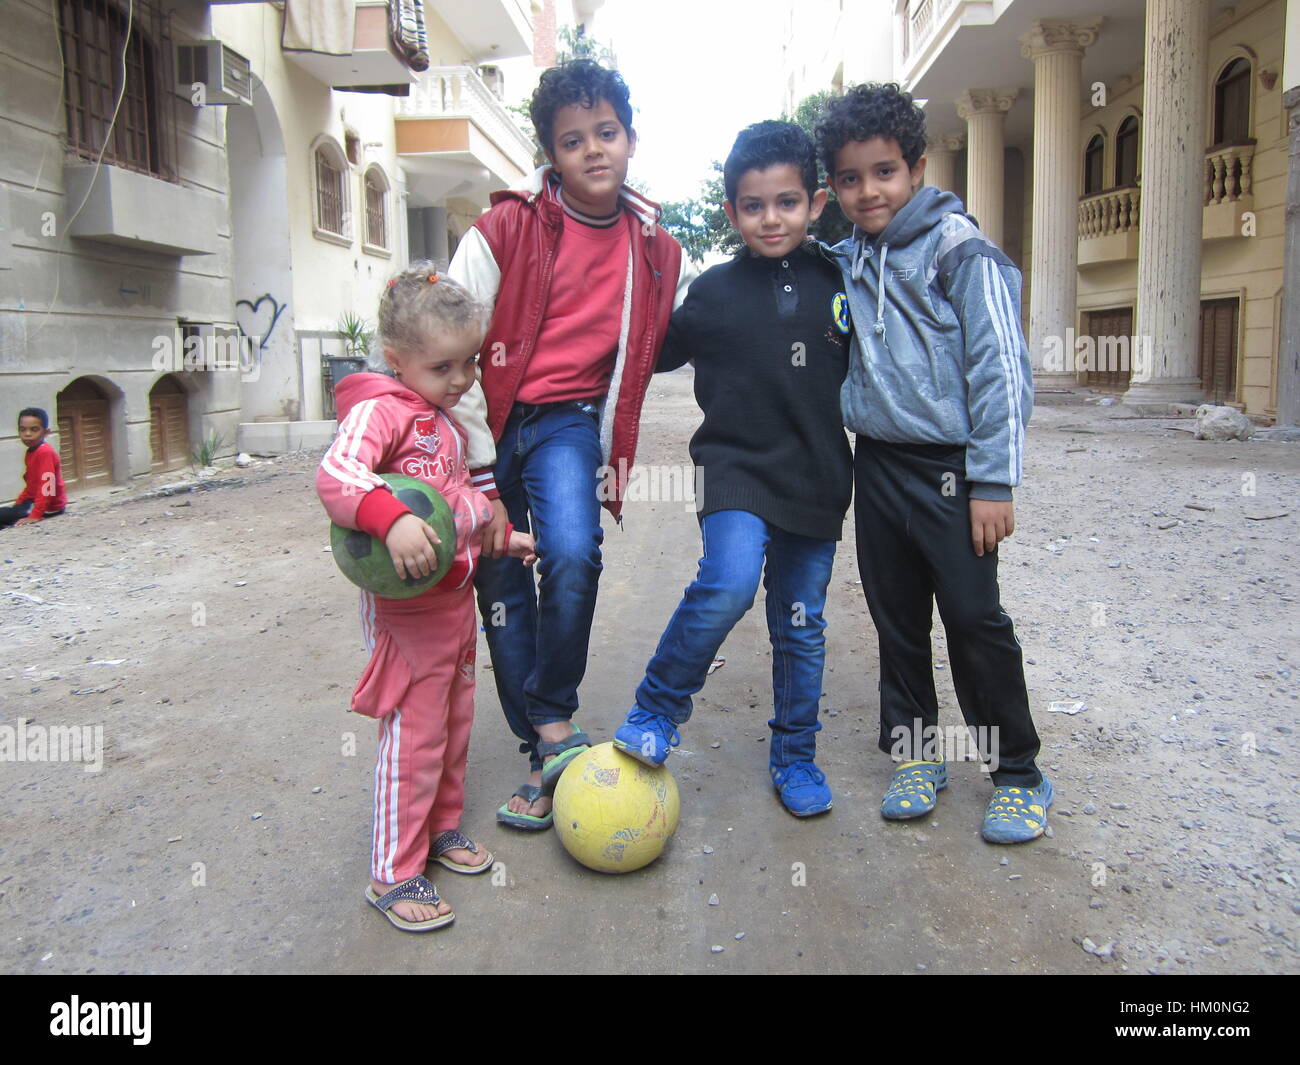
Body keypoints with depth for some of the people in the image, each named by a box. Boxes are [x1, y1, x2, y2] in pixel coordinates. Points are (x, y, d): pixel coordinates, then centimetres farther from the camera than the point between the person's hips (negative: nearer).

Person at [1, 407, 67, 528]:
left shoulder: (45, 452, -22)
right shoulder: (30, 452, 10)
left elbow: (47, 487, -29)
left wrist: (35, 515, -33)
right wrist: (17, 504, 13)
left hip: (48, 508, -10)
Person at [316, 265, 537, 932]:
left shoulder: (445, 420, 15)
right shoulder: (381, 410, -15)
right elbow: (336, 473, -33)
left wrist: (499, 534, 25)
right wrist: (391, 519, -47)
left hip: (456, 597, 9)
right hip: (407, 606, -9)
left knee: (454, 724, 19)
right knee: (413, 737, -2)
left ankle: (441, 827, 38)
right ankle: (394, 875, 12)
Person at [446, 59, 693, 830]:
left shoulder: (656, 251, 3)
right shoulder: (506, 229, -7)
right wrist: (479, 473, -12)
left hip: (569, 420, 1)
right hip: (491, 420, 0)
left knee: (573, 556, -26)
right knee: (502, 589, 3)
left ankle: (554, 718, -3)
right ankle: (545, 757, 18)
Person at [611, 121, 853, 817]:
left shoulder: (839, 284, 4)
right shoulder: (714, 292, 0)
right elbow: (655, 353, 11)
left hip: (816, 479, 3)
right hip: (736, 468, -2)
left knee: (801, 625, 11)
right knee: (729, 583, -28)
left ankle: (794, 756, 30)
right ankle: (656, 713, -6)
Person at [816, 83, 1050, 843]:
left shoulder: (960, 250, -7)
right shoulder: (845, 262, 10)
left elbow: (1000, 368, -11)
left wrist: (993, 481, -14)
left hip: (948, 467, -5)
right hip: (877, 462, 5)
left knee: (976, 619, -2)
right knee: (897, 618, 12)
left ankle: (1018, 775, 15)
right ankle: (915, 755, 28)